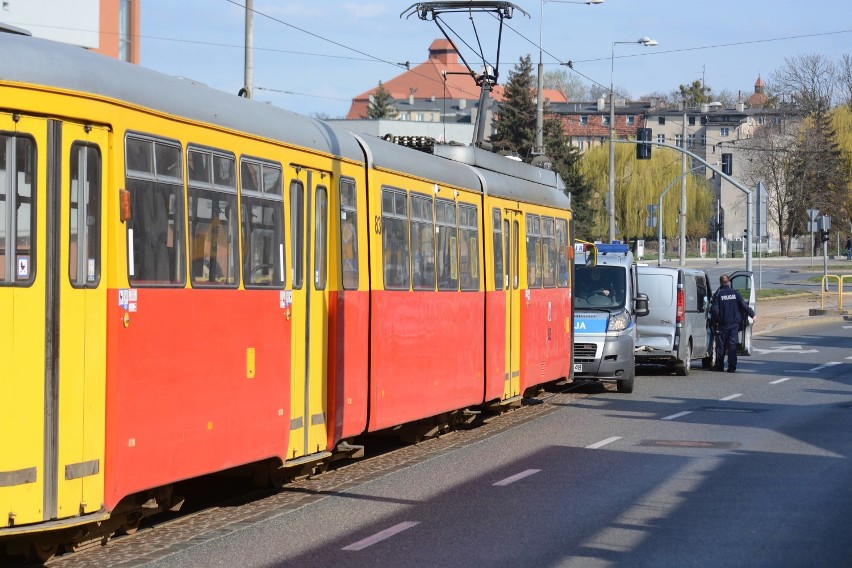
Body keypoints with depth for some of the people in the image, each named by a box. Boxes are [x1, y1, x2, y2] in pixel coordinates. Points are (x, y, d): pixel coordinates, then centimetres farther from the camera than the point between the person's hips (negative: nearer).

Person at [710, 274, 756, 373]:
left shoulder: (718, 294, -5)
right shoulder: (735, 293, 2)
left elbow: (714, 309, -11)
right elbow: (744, 305, -1)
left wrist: (716, 320, 3)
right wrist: (752, 314, 9)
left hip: (723, 324, -2)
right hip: (734, 323, 2)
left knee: (720, 345, 9)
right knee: (732, 344, 3)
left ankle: (719, 366, 13)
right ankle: (732, 367, -1)